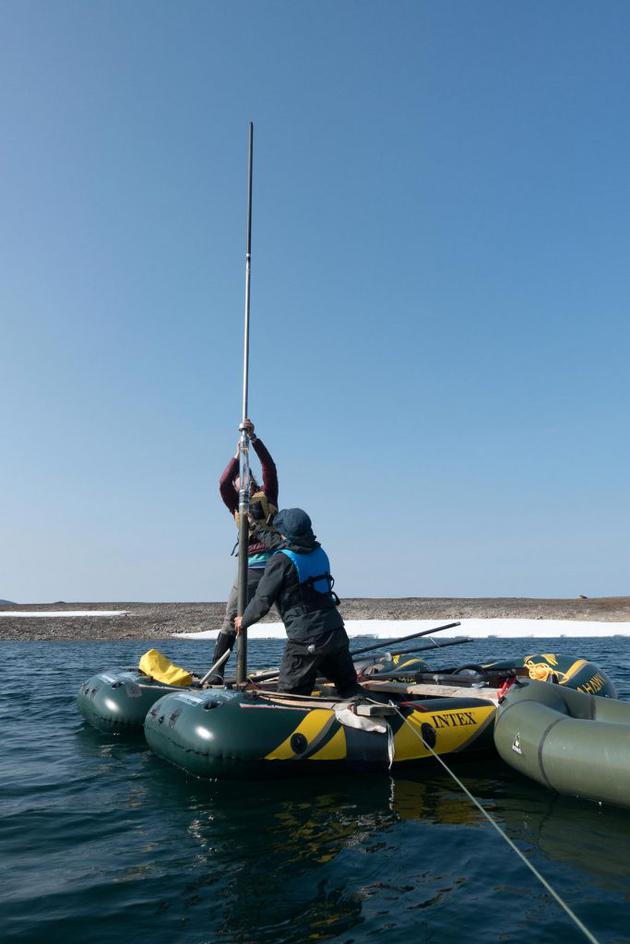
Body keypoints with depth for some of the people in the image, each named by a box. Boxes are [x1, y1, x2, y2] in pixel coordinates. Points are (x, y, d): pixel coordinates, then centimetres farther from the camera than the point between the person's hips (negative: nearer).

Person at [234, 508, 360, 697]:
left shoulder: (281, 560, -12)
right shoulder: (319, 553, 8)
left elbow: (263, 601, -9)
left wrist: (244, 621, 10)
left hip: (306, 640, -7)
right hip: (337, 633, 7)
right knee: (349, 688, 20)